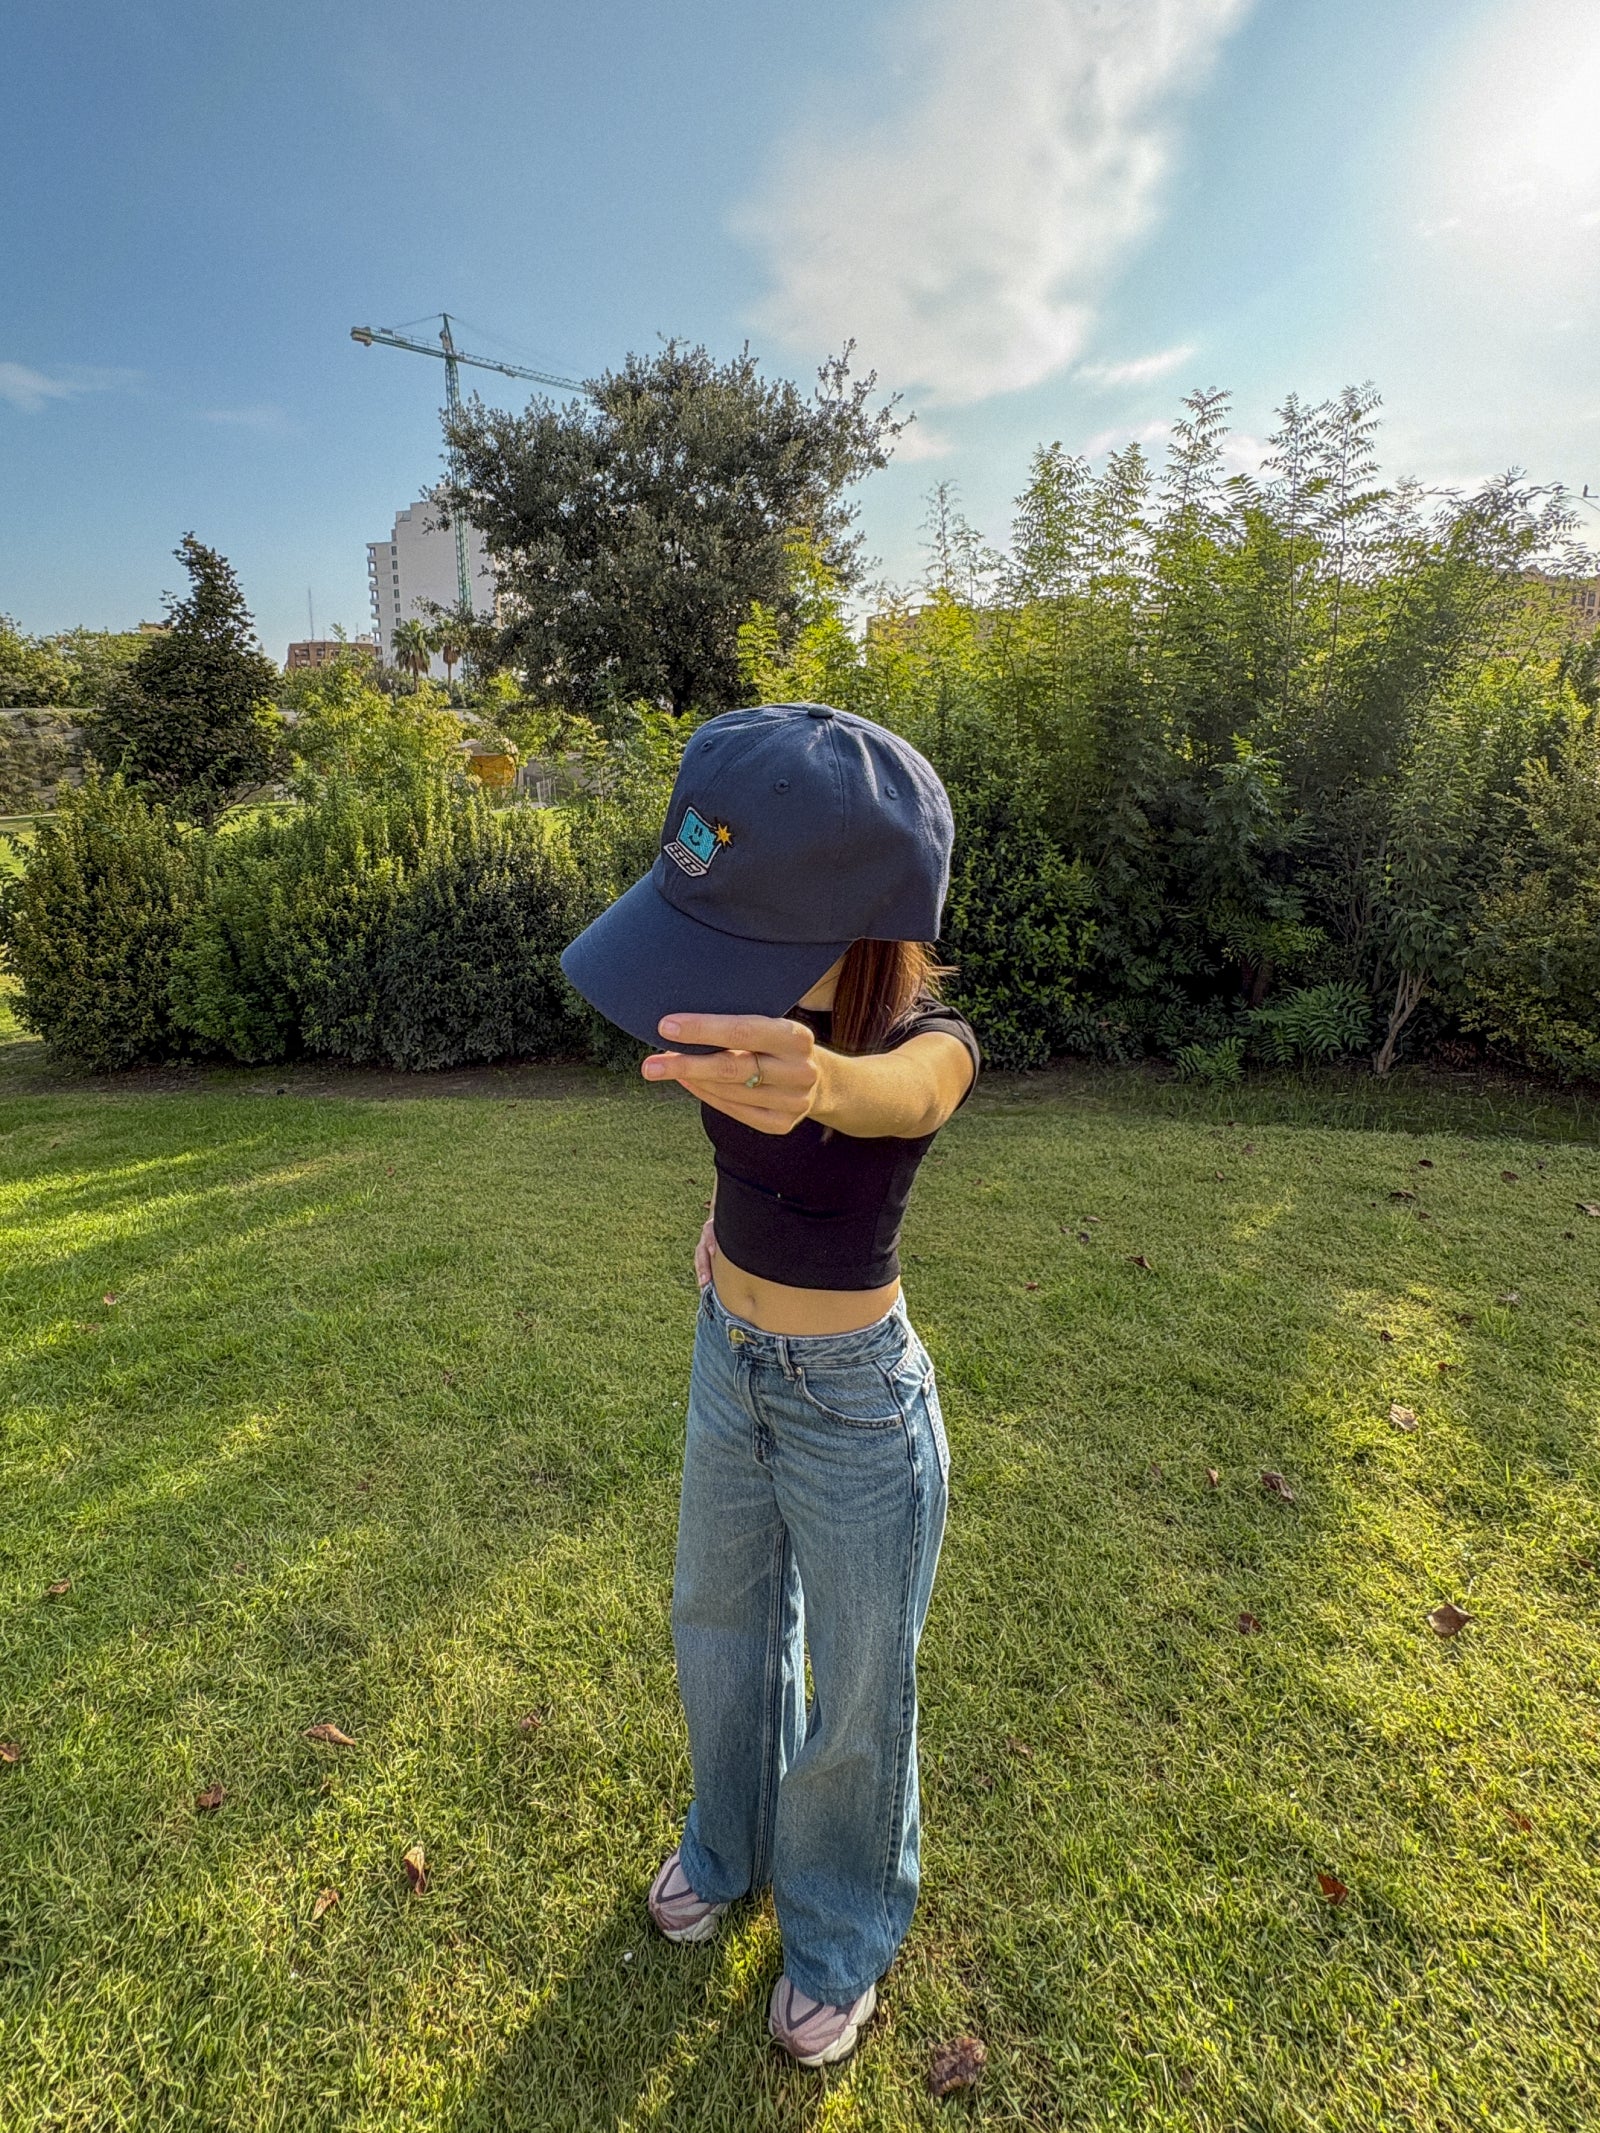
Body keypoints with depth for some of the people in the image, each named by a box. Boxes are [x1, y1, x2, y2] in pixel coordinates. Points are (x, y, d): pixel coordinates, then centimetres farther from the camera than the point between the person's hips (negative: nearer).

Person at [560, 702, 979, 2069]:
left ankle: (840, 1935, 48)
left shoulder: (928, 1045, -26)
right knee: (720, 1626, 26)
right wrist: (729, 1219, -2)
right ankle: (730, 1845, 57)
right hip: (726, 1359, 6)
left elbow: (891, 1093, -51)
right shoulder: (750, 1013, -10)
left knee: (857, 1687, 16)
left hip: (854, 1402, -5)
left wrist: (814, 1080, -72)